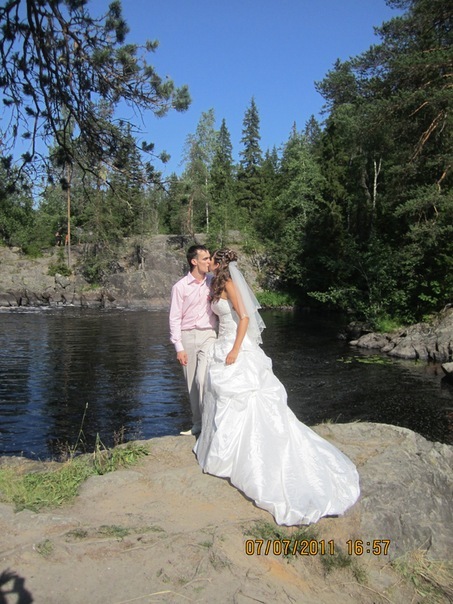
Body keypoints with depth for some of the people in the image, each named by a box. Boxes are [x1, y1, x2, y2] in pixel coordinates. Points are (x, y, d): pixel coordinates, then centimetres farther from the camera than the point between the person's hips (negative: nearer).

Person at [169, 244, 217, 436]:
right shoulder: (180, 287, -4)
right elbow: (175, 318, -3)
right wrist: (179, 347, -7)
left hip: (208, 335, 0)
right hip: (187, 336, 0)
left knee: (203, 380, -15)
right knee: (192, 384, 9)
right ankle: (197, 423, 23)